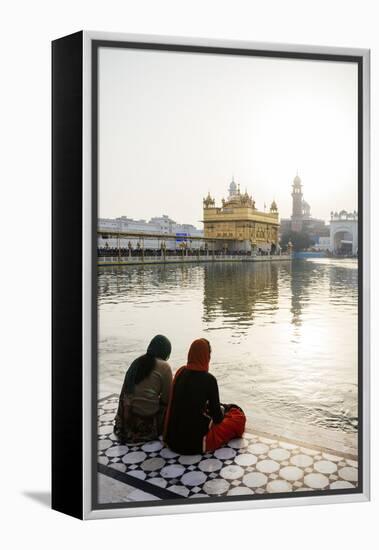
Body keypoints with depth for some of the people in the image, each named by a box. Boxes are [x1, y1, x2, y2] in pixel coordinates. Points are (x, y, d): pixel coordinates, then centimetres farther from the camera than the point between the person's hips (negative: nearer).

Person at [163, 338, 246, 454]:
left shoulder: (180, 372, -2)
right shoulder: (208, 379, -18)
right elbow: (217, 418, -10)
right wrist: (222, 409, 11)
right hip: (196, 442, -5)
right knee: (239, 416, 11)